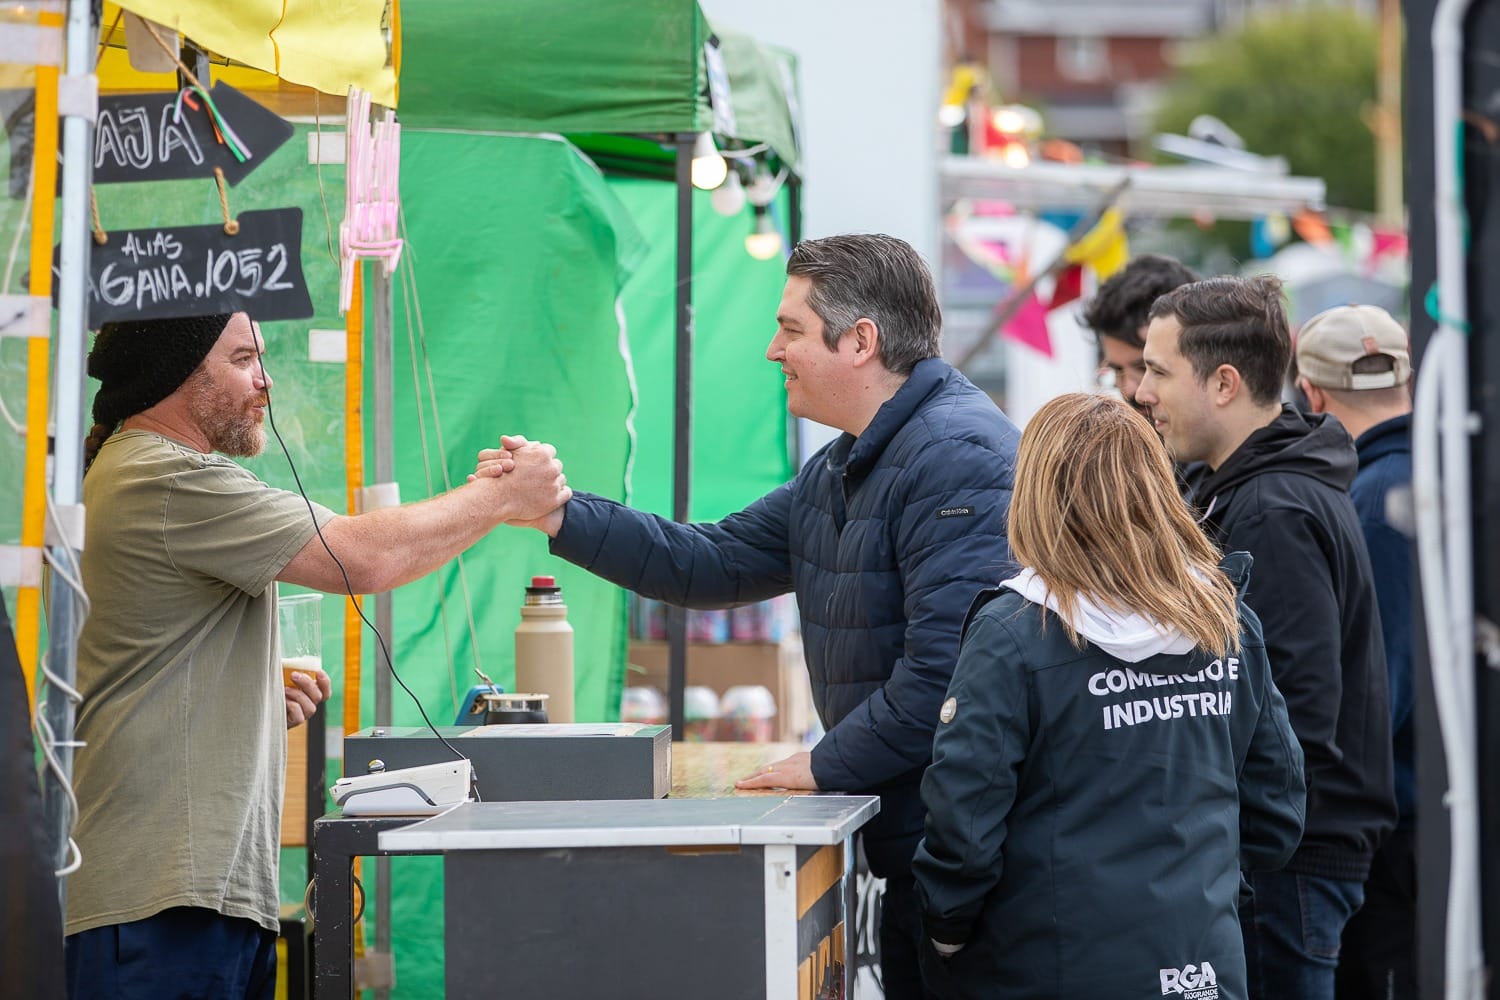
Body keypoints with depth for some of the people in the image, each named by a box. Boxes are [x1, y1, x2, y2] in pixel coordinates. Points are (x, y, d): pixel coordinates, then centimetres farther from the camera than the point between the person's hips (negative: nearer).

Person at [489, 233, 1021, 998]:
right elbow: (718, 562, 17)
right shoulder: (844, 468, 17)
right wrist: (559, 516, 9)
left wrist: (828, 765, -16)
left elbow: (947, 664, -26)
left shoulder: (958, 457, -19)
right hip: (905, 837, 10)